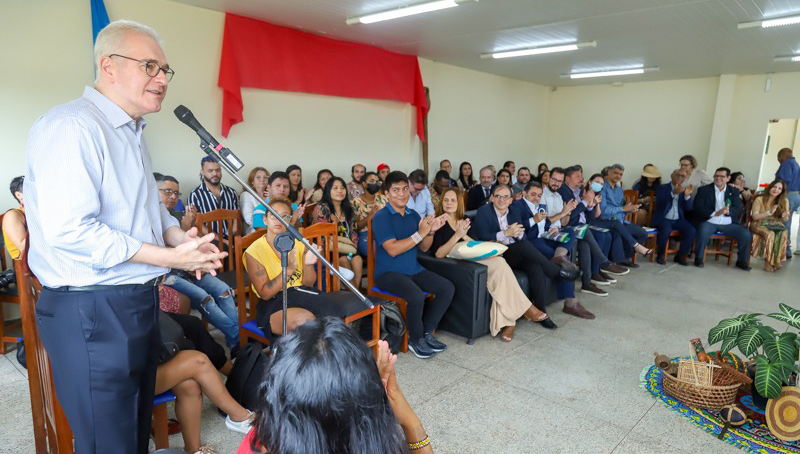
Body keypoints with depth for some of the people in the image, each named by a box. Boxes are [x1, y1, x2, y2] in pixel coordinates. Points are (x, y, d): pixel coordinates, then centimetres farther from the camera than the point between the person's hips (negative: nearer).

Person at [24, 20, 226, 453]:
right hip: (91, 313, -9)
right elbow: (68, 230, -26)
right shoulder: (71, 126, -17)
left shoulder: (131, 133, 15)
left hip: (139, 301, 9)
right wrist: (170, 257, -22)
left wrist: (180, 236, 2)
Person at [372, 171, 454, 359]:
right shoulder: (381, 217, -9)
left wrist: (431, 231, -9)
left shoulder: (413, 215, 11)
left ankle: (427, 332, 5)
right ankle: (416, 339, -5)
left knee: (447, 288, -8)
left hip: (414, 270, 7)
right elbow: (392, 249, -20)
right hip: (389, 272, -7)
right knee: (417, 295, -32)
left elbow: (423, 248, 11)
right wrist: (420, 233, -22)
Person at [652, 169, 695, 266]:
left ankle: (680, 256, -5)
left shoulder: (685, 190, 14)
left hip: (678, 220, 4)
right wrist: (673, 193, -32)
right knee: (666, 230, -35)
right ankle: (660, 255, -15)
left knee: (692, 231, -22)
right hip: (663, 219, -4)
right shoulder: (662, 188, 3)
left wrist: (687, 196, -15)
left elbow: (688, 209, 3)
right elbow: (660, 202, -17)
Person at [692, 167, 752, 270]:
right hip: (709, 222, -3)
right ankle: (699, 258, -17)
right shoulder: (703, 190, 5)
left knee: (746, 234, -16)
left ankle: (741, 261, 4)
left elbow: (738, 209, 3)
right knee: (703, 231, -35)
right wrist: (715, 213, -21)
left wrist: (728, 211, -22)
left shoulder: (734, 191, 13)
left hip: (728, 224, 3)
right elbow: (698, 207, -6)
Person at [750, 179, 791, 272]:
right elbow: (755, 216, -9)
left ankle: (776, 261, -23)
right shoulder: (759, 199, -3)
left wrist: (785, 216, -14)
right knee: (770, 234, -36)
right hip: (760, 224, -3)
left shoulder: (784, 201, 9)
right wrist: (769, 213, -20)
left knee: (784, 233, -31)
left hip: (776, 224, 4)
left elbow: (784, 220, 9)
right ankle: (768, 261, -26)